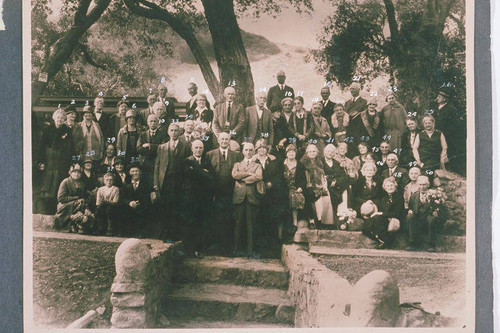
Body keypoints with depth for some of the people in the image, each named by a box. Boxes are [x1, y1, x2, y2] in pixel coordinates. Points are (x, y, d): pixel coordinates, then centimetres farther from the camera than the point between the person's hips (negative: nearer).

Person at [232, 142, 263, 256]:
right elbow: (234, 174, 0)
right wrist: (249, 174, -5)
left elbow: (259, 177, -4)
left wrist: (243, 178, -2)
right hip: (239, 196, 1)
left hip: (252, 196, -1)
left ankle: (250, 250, -2)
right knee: (239, 223, -2)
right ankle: (237, 249, 2)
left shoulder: (257, 165, 18)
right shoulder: (237, 164, 22)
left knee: (250, 224, -4)